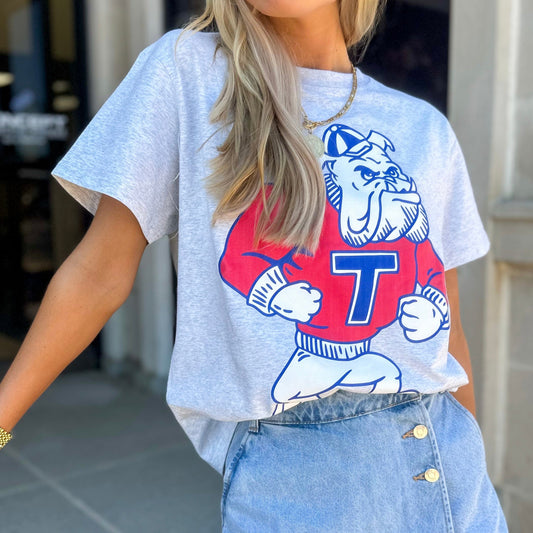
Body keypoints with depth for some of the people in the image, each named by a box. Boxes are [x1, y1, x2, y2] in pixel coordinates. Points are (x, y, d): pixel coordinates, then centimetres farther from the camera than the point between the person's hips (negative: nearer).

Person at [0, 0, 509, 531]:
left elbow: (446, 328, 11)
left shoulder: (426, 128, 8)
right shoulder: (186, 66, -3)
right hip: (288, 467, -3)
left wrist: (473, 468, 17)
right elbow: (99, 273, -3)